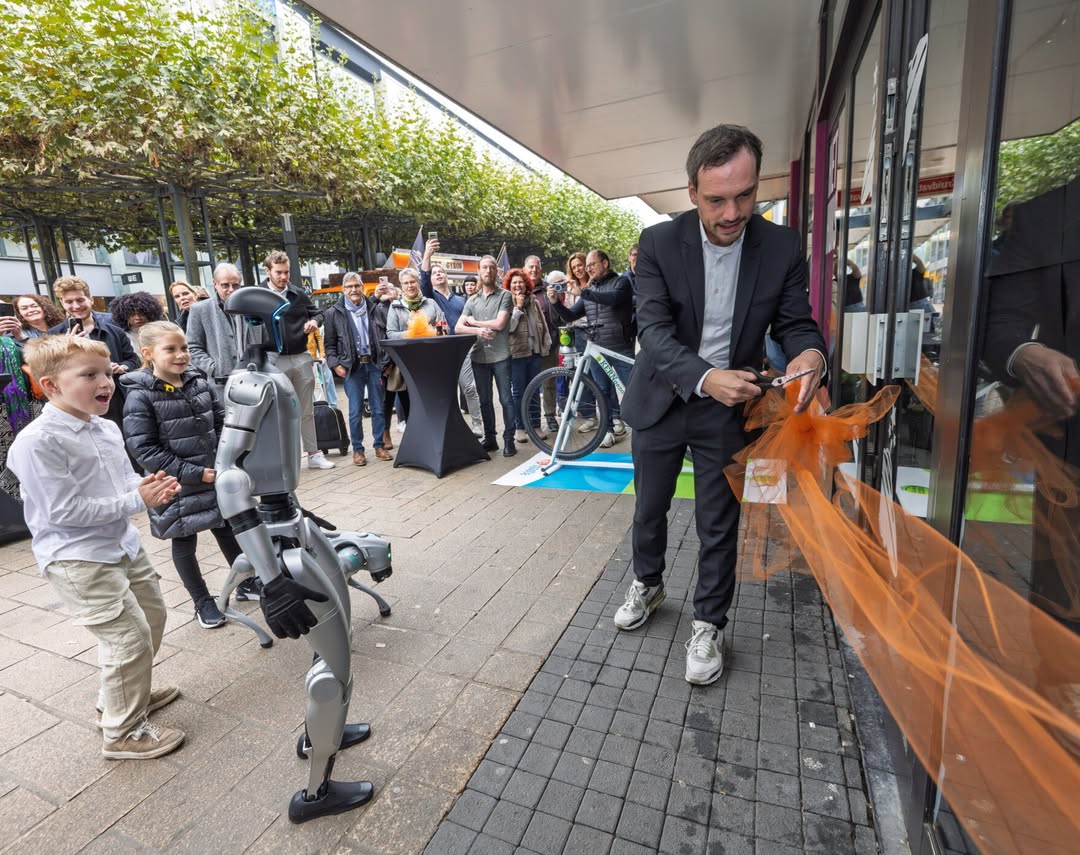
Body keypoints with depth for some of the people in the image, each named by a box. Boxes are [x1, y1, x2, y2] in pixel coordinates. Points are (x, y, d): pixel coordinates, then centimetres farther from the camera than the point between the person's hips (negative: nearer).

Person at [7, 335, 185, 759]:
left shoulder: (106, 429, 3)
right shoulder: (37, 442, -21)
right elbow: (65, 509, -22)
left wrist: (149, 485, -8)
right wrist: (137, 500, -20)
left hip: (123, 544, 9)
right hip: (78, 559, -8)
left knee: (152, 615, 20)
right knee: (130, 636, -4)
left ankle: (126, 693, 45)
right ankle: (124, 732, 18)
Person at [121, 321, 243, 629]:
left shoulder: (199, 382, 1)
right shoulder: (140, 396, -14)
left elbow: (222, 423, 7)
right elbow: (143, 449, -17)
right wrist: (194, 473, -20)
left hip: (216, 477, 5)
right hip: (176, 486, -4)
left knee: (229, 532, 17)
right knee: (184, 543, 12)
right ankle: (202, 601, 28)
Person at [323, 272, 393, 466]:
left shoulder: (373, 307, 9)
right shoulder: (334, 313, 3)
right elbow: (330, 344, 4)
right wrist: (335, 364, -9)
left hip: (374, 364, 2)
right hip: (352, 367, -2)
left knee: (378, 408, 6)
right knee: (356, 411, 1)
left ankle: (379, 446, 16)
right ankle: (357, 449, 12)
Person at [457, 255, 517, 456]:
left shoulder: (505, 296, 1)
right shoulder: (472, 300, 13)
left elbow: (499, 324, -12)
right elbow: (459, 327, 4)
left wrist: (473, 322, 0)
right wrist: (477, 330, -15)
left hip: (500, 355, -4)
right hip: (479, 356, 4)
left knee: (505, 399, -2)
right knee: (484, 400, 9)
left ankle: (508, 440, 5)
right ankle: (490, 438, 19)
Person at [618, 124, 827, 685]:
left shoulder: (782, 247, -8)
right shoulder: (659, 243, -13)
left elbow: (795, 322, -2)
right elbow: (653, 331, -21)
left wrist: (811, 354, -26)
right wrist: (704, 378, -38)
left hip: (729, 407, 1)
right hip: (661, 401, 0)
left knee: (719, 525, 9)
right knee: (649, 508, 17)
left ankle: (708, 626, 30)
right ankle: (648, 584, 45)